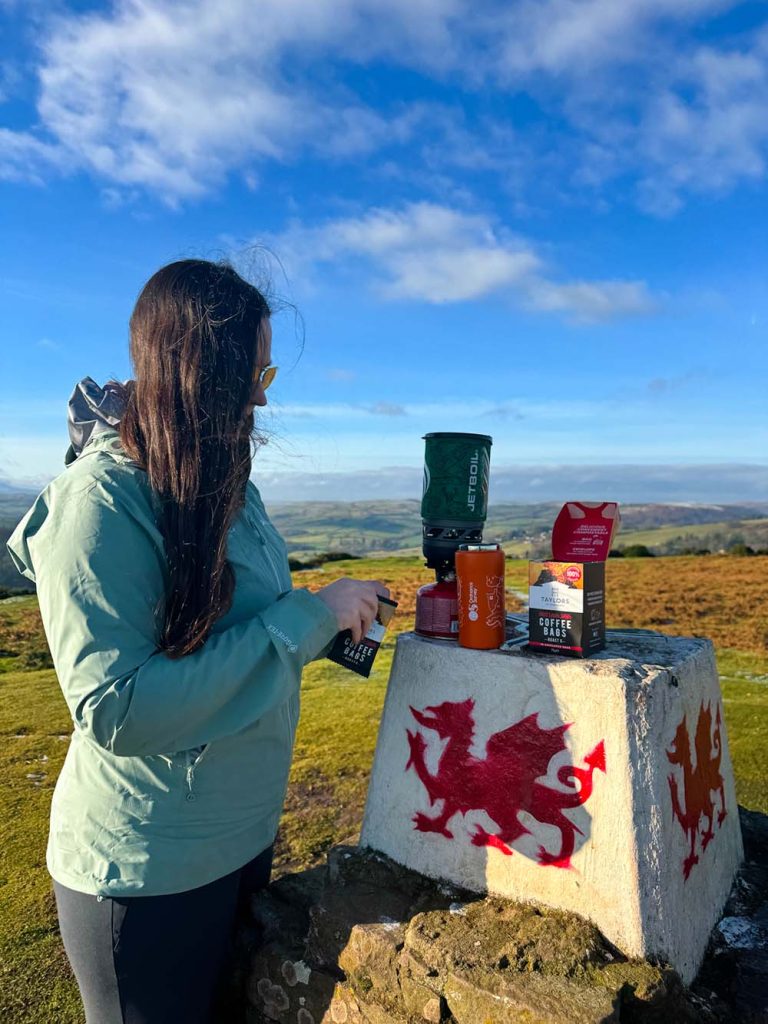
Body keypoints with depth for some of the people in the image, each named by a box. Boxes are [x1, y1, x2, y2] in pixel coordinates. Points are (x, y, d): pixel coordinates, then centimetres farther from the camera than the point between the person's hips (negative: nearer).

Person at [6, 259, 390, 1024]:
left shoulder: (225, 484, 1)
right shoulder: (100, 501, -22)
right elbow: (115, 711, -28)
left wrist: (334, 617, -4)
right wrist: (304, 618, -26)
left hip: (245, 834, 7)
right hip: (145, 870, -7)